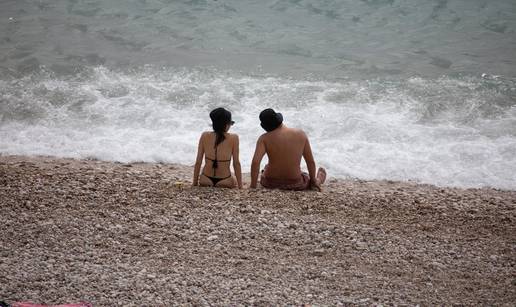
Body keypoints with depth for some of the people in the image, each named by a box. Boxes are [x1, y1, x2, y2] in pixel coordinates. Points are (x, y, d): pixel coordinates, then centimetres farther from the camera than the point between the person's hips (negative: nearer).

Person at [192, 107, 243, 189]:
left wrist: (194, 183, 9)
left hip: (205, 181, 2)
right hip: (225, 182, -2)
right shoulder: (233, 138, -10)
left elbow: (198, 162, -1)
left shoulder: (204, 136, -4)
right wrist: (240, 186, 2)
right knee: (235, 180, 33)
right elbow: (236, 163, -6)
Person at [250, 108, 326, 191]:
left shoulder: (264, 138, -14)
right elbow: (311, 162, -1)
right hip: (295, 185, 0)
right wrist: (313, 181, 14)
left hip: (270, 183, 0)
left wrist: (253, 186, -16)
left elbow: (255, 162, -24)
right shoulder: (301, 134, -7)